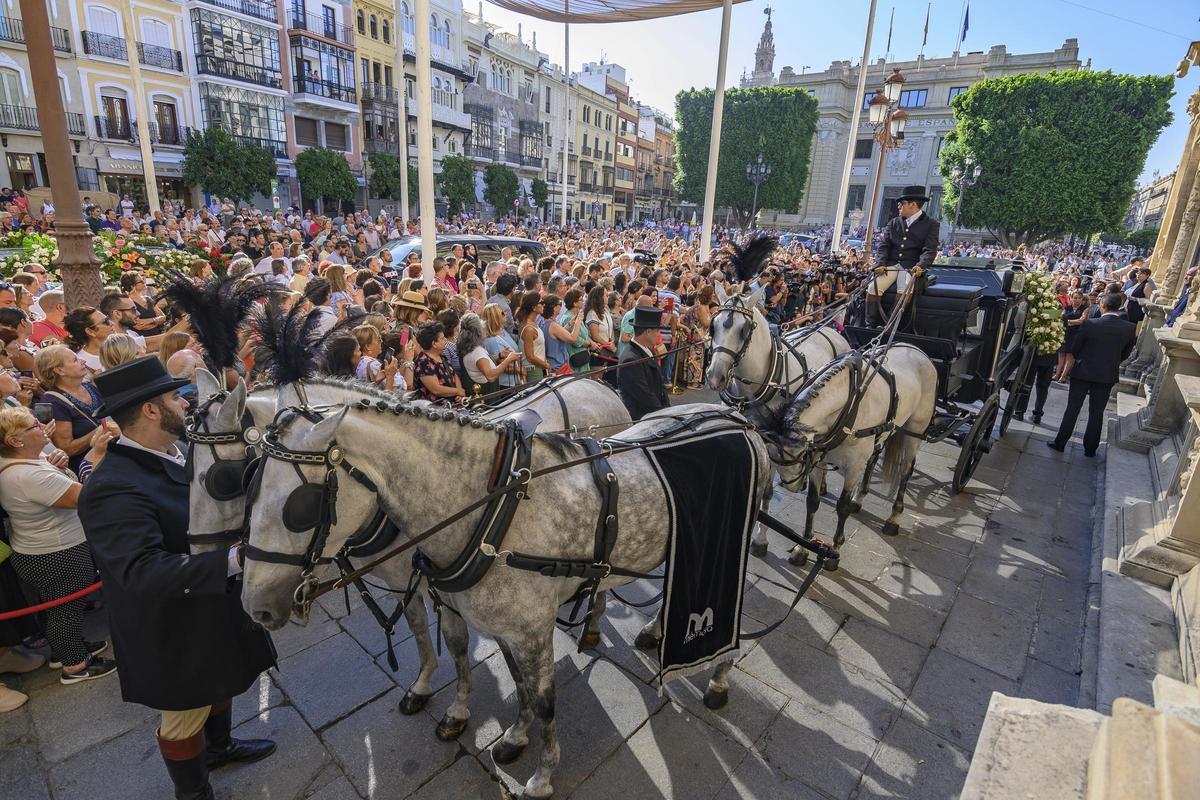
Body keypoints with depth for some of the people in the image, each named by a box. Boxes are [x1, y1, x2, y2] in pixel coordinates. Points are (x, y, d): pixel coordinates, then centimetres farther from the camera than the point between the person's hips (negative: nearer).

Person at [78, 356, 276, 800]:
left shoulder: (170, 454, -5)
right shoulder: (113, 489, -33)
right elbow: (144, 571, -42)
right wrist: (235, 559, -47)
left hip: (212, 609, 9)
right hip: (173, 631, -8)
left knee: (219, 683, 30)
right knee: (185, 716, 17)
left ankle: (219, 745, 57)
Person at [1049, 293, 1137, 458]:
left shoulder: (1089, 324, -16)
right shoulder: (1130, 328, -7)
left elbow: (1075, 348, -5)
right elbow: (1126, 352, 5)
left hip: (1083, 372, -2)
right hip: (1108, 375, 2)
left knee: (1072, 409, 8)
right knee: (1097, 413, 11)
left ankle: (1060, 443, 12)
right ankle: (1090, 448, 19)